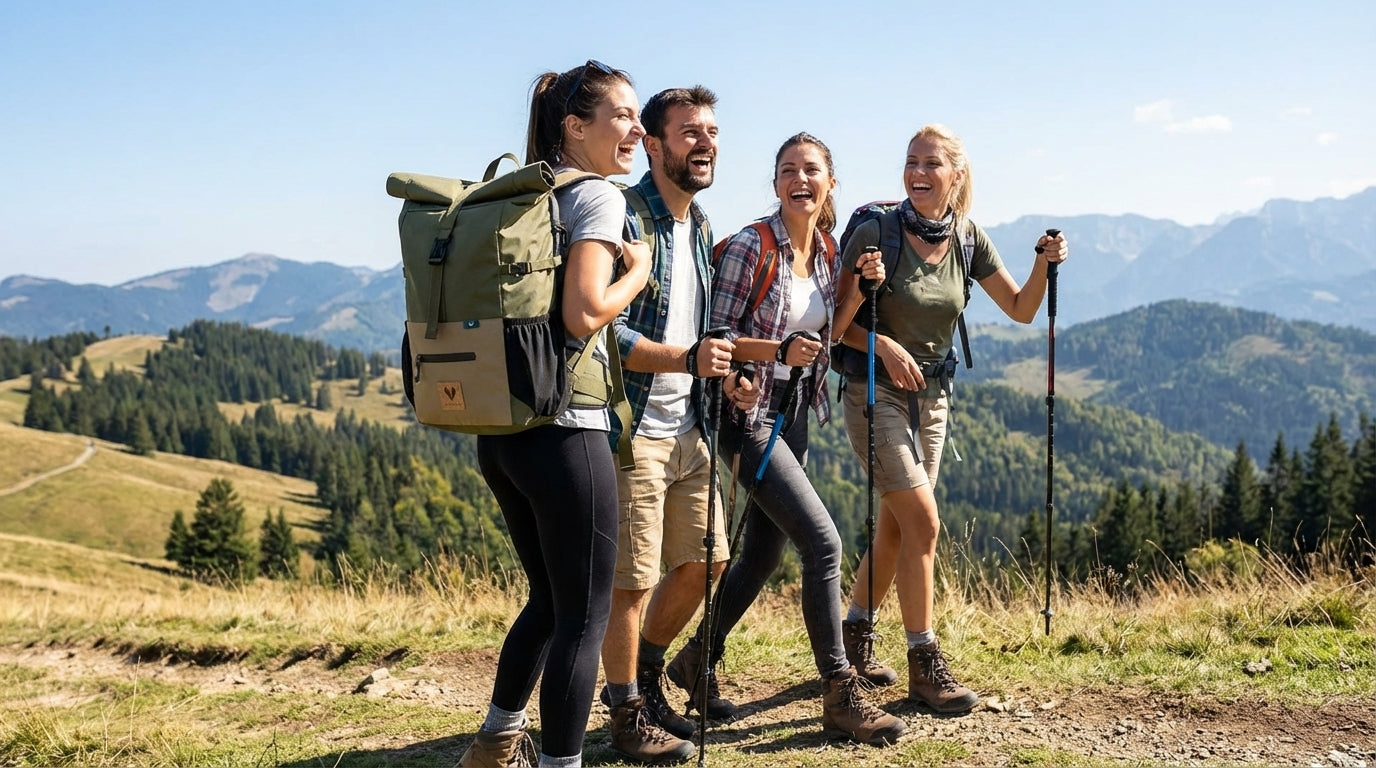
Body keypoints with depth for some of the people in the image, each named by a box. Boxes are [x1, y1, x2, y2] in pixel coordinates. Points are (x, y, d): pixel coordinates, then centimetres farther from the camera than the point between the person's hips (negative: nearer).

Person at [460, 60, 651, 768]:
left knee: (551, 600, 23)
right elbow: (585, 314, -20)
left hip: (499, 429, 9)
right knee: (585, 615, 3)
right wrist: (638, 271, -4)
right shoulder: (598, 196, -8)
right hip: (563, 429, -9)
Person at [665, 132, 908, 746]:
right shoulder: (751, 247, -13)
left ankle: (697, 661, 30)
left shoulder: (827, 250, 8)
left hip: (795, 414, 8)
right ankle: (840, 695, -4)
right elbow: (716, 336, -14)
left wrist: (858, 286, 0)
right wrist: (777, 349, -28)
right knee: (823, 541, -14)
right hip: (751, 413, -8)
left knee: (763, 553, 13)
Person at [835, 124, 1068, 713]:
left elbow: (1021, 309, 4)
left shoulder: (967, 238, 1)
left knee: (897, 525, 12)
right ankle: (923, 664, -2)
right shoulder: (876, 232, -14)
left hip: (931, 395, 6)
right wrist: (884, 345, -26)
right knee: (923, 522, -12)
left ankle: (854, 630, 30)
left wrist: (1044, 265, -13)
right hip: (876, 392, -6)